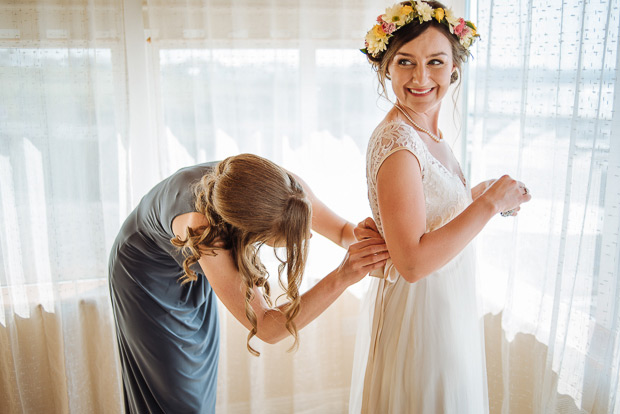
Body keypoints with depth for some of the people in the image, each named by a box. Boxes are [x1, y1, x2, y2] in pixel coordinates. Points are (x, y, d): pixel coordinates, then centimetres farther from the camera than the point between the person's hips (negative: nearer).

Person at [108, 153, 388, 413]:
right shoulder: (200, 224, -46)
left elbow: (343, 230, -13)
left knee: (201, 378, 16)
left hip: (194, 273, 5)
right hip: (147, 272, -5)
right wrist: (341, 278, -50)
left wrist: (364, 235, -36)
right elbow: (267, 328, -41)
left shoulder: (285, 188, -32)